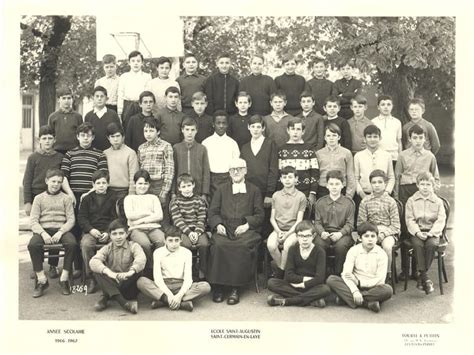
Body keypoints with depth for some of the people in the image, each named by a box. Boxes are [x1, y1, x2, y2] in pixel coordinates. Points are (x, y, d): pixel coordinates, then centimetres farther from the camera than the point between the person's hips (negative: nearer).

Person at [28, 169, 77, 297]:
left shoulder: (66, 198, 12)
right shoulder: (39, 198, 13)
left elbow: (71, 219, 4)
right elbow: (33, 220, 4)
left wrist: (60, 232, -14)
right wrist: (43, 233, -15)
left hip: (61, 230, 0)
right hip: (43, 230, 0)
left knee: (72, 243, -33)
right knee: (33, 244, -32)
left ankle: (64, 278, -19)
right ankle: (41, 280, -18)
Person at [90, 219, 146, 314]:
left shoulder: (133, 246, 2)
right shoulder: (107, 249, 6)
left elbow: (141, 259, -22)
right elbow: (93, 261, -16)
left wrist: (130, 272, -43)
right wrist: (108, 272, -35)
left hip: (128, 284, -2)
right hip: (111, 285, 2)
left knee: (137, 270, -28)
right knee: (97, 270, -22)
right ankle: (122, 301, -36)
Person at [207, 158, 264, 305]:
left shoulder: (254, 190, 18)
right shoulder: (221, 189, 23)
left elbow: (259, 215, 8)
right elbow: (212, 212, 14)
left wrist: (247, 225, -10)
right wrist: (218, 224, -6)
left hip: (245, 229, -1)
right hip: (224, 228, 1)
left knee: (243, 246, -34)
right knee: (218, 245, -32)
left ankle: (235, 288, -26)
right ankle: (218, 286, -23)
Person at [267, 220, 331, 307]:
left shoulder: (319, 252, -5)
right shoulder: (293, 250, 4)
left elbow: (319, 278, -14)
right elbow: (288, 275, -5)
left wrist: (302, 285, -14)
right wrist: (304, 279, -14)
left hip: (312, 287, -2)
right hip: (294, 285, 2)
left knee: (325, 289, -36)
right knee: (271, 283, -22)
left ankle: (284, 301, -29)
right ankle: (312, 300, -26)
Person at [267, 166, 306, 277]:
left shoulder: (301, 196, 1)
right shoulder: (276, 196, 9)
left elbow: (299, 220, -2)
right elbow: (272, 218, 9)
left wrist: (287, 234, -14)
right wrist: (278, 231, -9)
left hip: (293, 230, -2)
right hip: (278, 229, 2)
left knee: (287, 245, -33)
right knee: (271, 245, -29)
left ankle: (280, 272, -12)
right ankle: (280, 267, -5)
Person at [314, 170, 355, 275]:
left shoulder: (349, 203, 6)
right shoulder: (320, 202, 11)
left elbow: (350, 224, 2)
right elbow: (317, 222, 8)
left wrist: (340, 233, -17)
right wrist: (322, 232, -13)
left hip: (342, 233, -1)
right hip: (325, 232, 1)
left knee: (341, 245, -33)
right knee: (319, 244, -31)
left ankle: (338, 273, -13)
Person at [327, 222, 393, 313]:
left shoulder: (381, 254, -4)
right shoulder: (353, 250, -1)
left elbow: (380, 280, -9)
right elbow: (346, 274, -11)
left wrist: (359, 282, -15)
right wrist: (355, 291, -26)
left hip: (372, 287, -1)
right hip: (354, 285, 1)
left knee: (388, 290, -33)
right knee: (331, 279, -23)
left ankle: (347, 297, -27)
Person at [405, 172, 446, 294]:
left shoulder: (438, 202, 7)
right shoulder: (411, 201, 7)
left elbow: (441, 220, -2)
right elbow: (409, 220, -1)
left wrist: (431, 233, -17)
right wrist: (417, 232, -18)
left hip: (432, 232, 0)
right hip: (416, 232, 0)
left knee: (431, 244, -32)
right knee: (417, 244, -31)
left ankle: (422, 276, -21)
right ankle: (425, 278, -27)